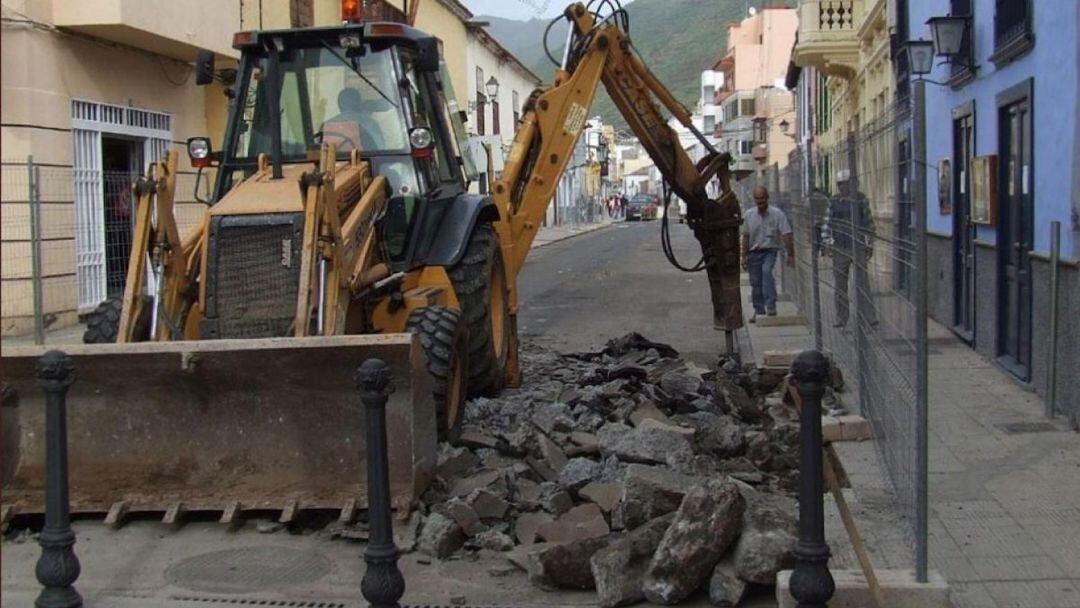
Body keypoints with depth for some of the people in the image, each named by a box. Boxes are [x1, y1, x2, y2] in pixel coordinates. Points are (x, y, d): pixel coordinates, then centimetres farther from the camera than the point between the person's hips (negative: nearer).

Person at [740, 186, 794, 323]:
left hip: (770, 251, -4)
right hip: (754, 252, 4)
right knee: (755, 283, 6)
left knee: (767, 271, -31)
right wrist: (744, 256, 10)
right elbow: (746, 237, 13)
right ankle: (758, 311, 20)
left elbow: (787, 235, -9)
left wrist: (790, 255, -14)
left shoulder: (777, 214, -6)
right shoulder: (749, 215, 5)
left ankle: (770, 305, -32)